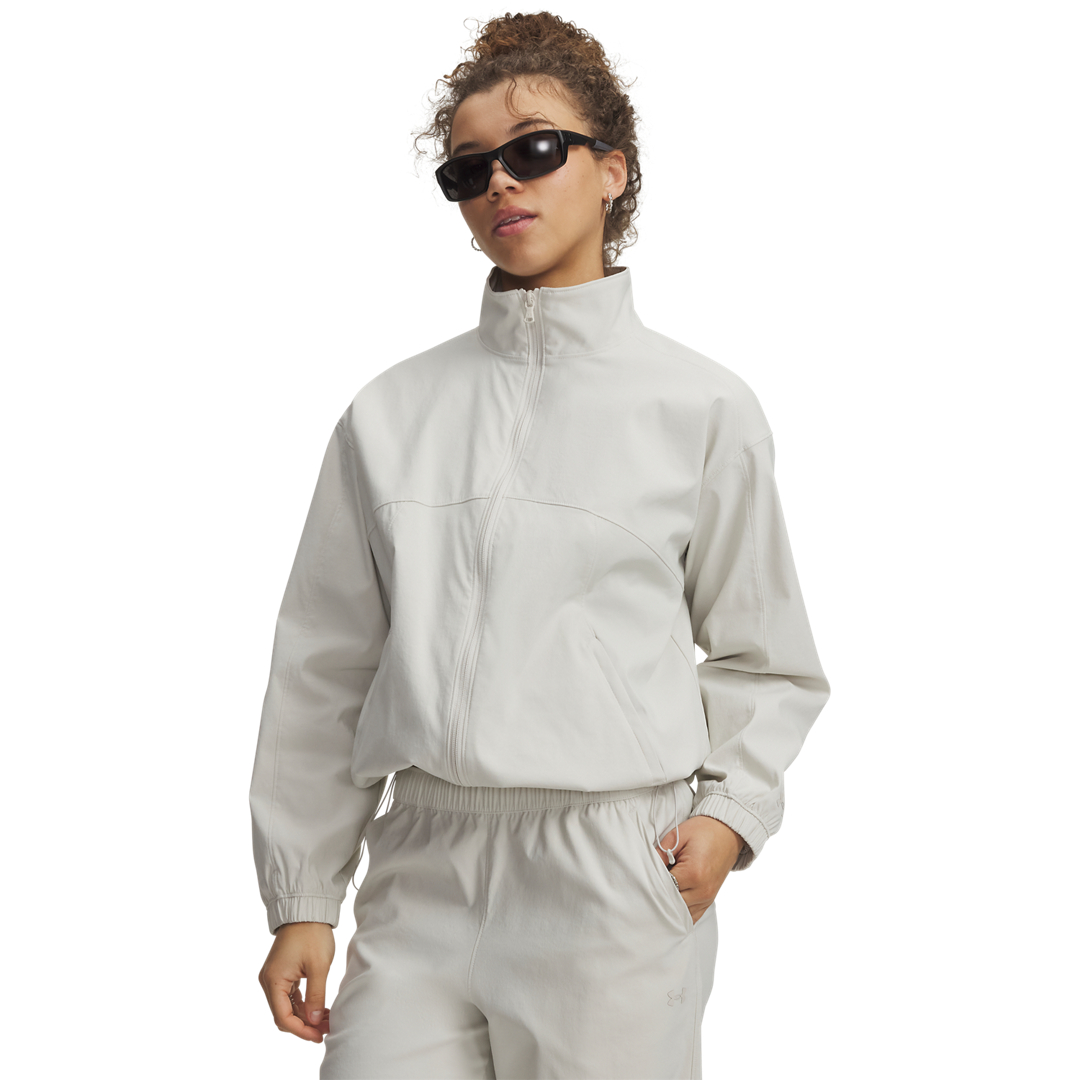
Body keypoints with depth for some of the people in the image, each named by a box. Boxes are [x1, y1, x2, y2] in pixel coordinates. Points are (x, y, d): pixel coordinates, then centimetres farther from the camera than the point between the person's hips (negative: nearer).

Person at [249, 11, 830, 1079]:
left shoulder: (702, 408, 3)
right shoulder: (392, 412, 8)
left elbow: (764, 658, 11)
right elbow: (326, 668, 10)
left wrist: (728, 812, -5)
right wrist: (300, 900, 8)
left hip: (615, 880, -2)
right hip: (424, 871, 2)